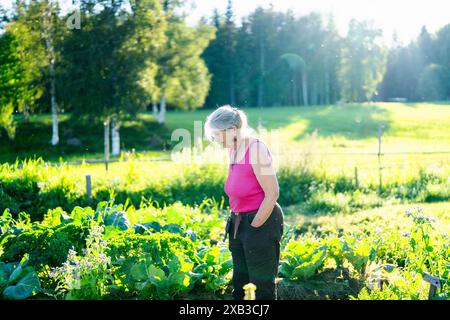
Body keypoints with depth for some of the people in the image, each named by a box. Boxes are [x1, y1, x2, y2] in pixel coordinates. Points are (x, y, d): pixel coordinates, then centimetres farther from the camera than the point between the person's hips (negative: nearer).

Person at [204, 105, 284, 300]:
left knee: (262, 288, 1)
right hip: (239, 223, 9)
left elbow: (272, 194, -19)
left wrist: (253, 226, -13)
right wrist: (235, 221, 12)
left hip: (262, 221, -9)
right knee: (240, 284, 16)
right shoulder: (233, 149, 8)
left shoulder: (256, 148, -17)